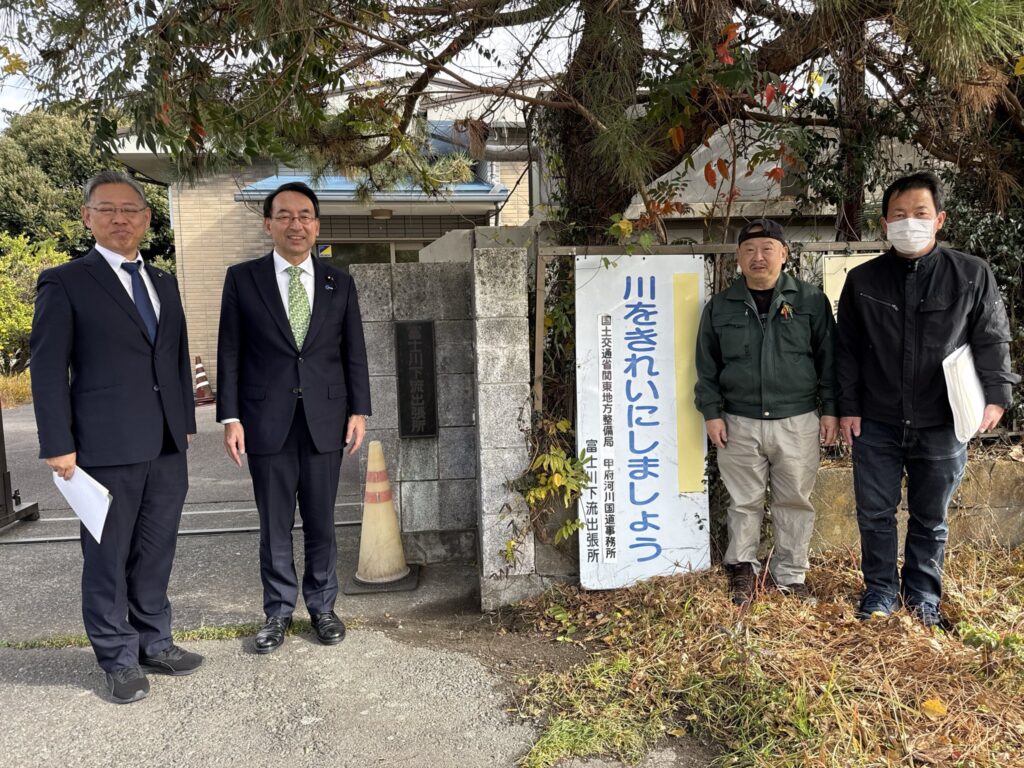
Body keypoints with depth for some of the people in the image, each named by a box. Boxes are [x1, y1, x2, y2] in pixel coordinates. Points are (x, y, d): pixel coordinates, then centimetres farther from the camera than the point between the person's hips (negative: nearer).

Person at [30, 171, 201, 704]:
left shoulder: (163, 284, 16)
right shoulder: (65, 283, -2)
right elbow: (48, 370, -5)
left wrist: (187, 420, 13)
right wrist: (58, 445, -10)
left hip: (167, 447, 5)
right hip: (107, 448, -5)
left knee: (155, 553, 14)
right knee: (108, 558, 7)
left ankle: (154, 643, 28)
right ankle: (119, 660, 21)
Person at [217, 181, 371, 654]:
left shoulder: (339, 283, 7)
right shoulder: (242, 278, 2)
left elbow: (354, 353, 8)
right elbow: (230, 353, 1)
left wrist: (358, 411, 2)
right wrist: (230, 418, -5)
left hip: (325, 420, 1)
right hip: (267, 421, -1)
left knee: (321, 521, 10)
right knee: (274, 525, 8)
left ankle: (322, 606, 26)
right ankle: (278, 612, 24)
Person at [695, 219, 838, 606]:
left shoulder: (811, 300, 3)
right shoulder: (720, 306, 5)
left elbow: (828, 358, 5)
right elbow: (707, 366, 7)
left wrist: (830, 409, 1)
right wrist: (711, 412, 1)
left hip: (797, 422, 0)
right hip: (739, 424, 0)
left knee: (795, 501, 9)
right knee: (744, 502, 9)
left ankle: (791, 575, 24)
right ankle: (743, 569, 25)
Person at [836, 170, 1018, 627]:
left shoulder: (973, 275, -2)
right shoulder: (862, 280, 1)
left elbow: (992, 341, 3)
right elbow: (846, 350, 5)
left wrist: (995, 395, -8)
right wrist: (848, 408, 2)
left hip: (942, 425, -1)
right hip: (876, 424, 1)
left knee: (930, 517, 13)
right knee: (875, 514, 9)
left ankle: (923, 596, 31)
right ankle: (880, 590, 28)